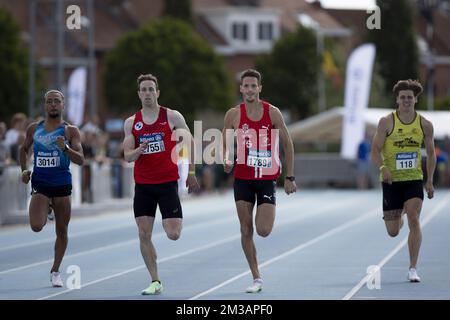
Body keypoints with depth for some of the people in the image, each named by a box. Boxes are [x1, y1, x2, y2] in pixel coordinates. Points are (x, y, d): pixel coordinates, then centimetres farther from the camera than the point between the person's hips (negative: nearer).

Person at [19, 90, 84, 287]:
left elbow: (80, 160, -9)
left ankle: (55, 271, 20)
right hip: (40, 183, 1)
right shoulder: (34, 129, 6)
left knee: (62, 231, 4)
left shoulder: (70, 131, -2)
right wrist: (24, 169, 8)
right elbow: (24, 149, 23)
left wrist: (65, 148, -26)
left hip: (62, 184, -1)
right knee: (36, 226, -19)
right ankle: (45, 210, 18)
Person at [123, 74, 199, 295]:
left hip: (168, 183, -3)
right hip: (143, 185, 3)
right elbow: (127, 156, 3)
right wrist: (138, 150, -19)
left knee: (173, 234, -10)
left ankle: (175, 220, 28)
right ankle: (155, 282, 7)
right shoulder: (131, 123, 5)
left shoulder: (172, 117, -2)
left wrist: (191, 173, 5)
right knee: (144, 235, -3)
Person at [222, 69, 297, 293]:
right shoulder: (233, 115, -2)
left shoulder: (272, 112, -4)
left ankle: (268, 215, 27)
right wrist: (226, 160, -14)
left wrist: (289, 177, 0)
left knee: (263, 231, -11)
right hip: (243, 178, 1)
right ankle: (256, 278, 9)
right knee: (246, 230, -1)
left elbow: (287, 143, 2)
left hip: (267, 178, -1)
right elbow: (224, 144, 8)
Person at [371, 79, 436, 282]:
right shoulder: (387, 122, -6)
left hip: (414, 180, 0)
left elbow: (430, 153, 11)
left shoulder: (425, 125, 0)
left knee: (414, 220, -18)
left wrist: (429, 181, 5)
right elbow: (375, 151, -6)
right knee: (393, 232, 6)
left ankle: (413, 269, -11)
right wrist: (383, 168, -26)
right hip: (391, 181, 0)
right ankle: (399, 214, 46)